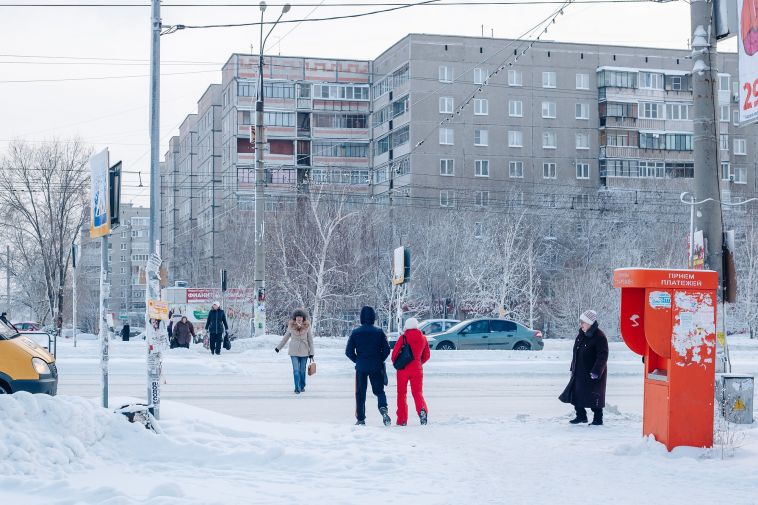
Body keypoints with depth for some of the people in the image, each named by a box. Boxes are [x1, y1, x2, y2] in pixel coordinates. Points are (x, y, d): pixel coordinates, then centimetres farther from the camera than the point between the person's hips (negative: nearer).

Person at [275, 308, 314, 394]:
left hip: (304, 351, 0)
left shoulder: (307, 326, -2)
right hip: (294, 351, 0)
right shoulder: (291, 326, 0)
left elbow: (310, 340, 2)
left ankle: (302, 386, 24)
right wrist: (278, 347, 18)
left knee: (302, 370, 8)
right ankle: (297, 388, -3)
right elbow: (286, 337, 13)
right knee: (296, 370, -7)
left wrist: (311, 353, 0)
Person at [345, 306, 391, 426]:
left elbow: (349, 351, -3)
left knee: (360, 393, 9)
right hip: (376, 367, 0)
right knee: (379, 390, 10)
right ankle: (383, 408, -18)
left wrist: (357, 360, 11)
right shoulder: (379, 332, -4)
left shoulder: (355, 332, -3)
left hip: (361, 367, 0)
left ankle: (361, 419, 8)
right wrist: (379, 361, 11)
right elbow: (386, 350, -4)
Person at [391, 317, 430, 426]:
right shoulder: (423, 338, 4)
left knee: (402, 393, 8)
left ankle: (402, 420, 8)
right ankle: (422, 409, -24)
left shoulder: (403, 338, -9)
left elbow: (395, 353, -7)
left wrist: (395, 363, 13)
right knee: (417, 392, 6)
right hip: (417, 369, 2)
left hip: (403, 368, -2)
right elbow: (426, 356, 12)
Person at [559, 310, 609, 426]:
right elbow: (576, 354, 18)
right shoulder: (581, 336, 9)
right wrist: (573, 368, 17)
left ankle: (598, 419, 12)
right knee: (576, 393, 10)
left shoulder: (599, 337, -17)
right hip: (579, 372, 8)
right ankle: (581, 416, 24)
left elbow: (602, 356, -20)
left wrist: (596, 371, -24)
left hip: (593, 374, -8)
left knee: (594, 396, -1)